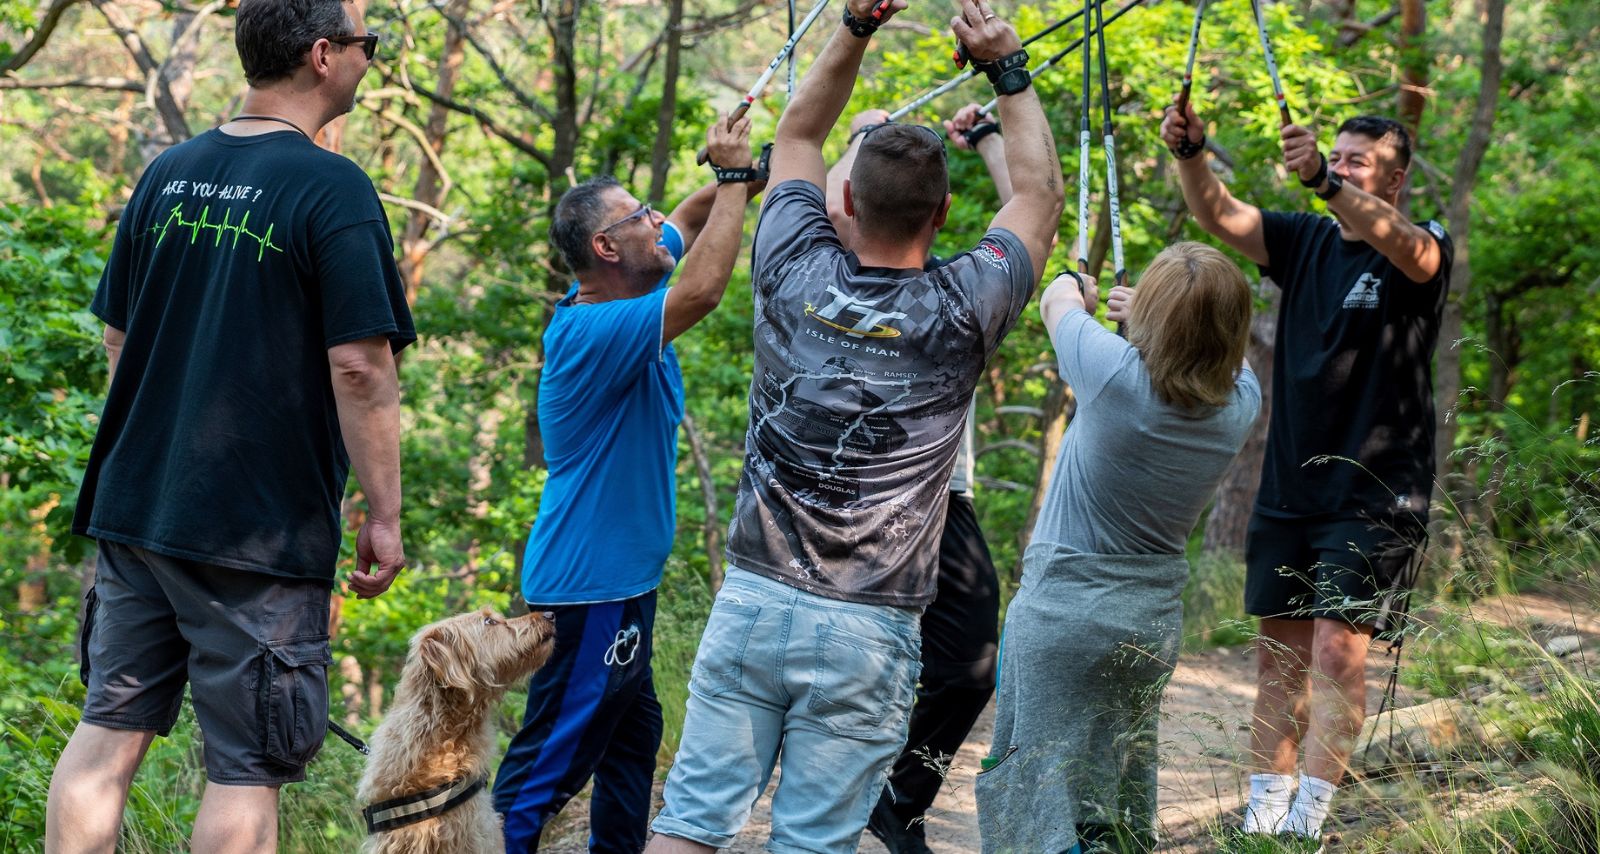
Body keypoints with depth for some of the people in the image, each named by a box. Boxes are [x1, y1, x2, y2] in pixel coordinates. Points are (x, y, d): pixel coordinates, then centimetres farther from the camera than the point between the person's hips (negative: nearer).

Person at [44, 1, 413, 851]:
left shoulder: (167, 174, 9)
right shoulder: (333, 190, -12)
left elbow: (119, 338, 15)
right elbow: (359, 366, -17)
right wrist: (384, 516, -10)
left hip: (136, 505, 6)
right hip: (264, 527, -6)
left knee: (107, 731, 14)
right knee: (246, 770, 2)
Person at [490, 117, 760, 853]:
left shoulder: (618, 295, 4)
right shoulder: (592, 333, -24)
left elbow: (691, 220, 16)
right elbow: (702, 290, -36)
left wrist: (736, 177, -4)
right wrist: (734, 174, -25)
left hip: (620, 578, 10)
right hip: (589, 582, -10)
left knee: (632, 737, 23)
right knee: (556, 756, -7)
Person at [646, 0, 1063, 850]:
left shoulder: (795, 275, -1)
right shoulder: (959, 312, -6)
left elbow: (797, 134, 17)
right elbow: (1041, 190, 11)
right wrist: (1008, 69, 16)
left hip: (750, 600, 2)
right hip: (865, 630, -2)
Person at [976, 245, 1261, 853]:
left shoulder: (1118, 375, -22)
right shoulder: (1240, 404, -9)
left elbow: (1058, 299, 0)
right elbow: (1226, 348, 18)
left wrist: (1076, 286, 23)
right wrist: (1160, 320, 29)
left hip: (1060, 613, -5)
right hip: (1154, 622, 5)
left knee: (1046, 800, -2)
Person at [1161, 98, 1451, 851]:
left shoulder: (1422, 252, -5)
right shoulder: (1306, 242, 9)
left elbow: (1395, 240, -29)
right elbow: (1218, 215, -3)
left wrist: (1324, 182, -46)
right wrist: (1190, 153, -23)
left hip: (1373, 497, -5)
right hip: (1287, 491, 5)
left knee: (1338, 648, -12)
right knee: (1280, 651, 7)